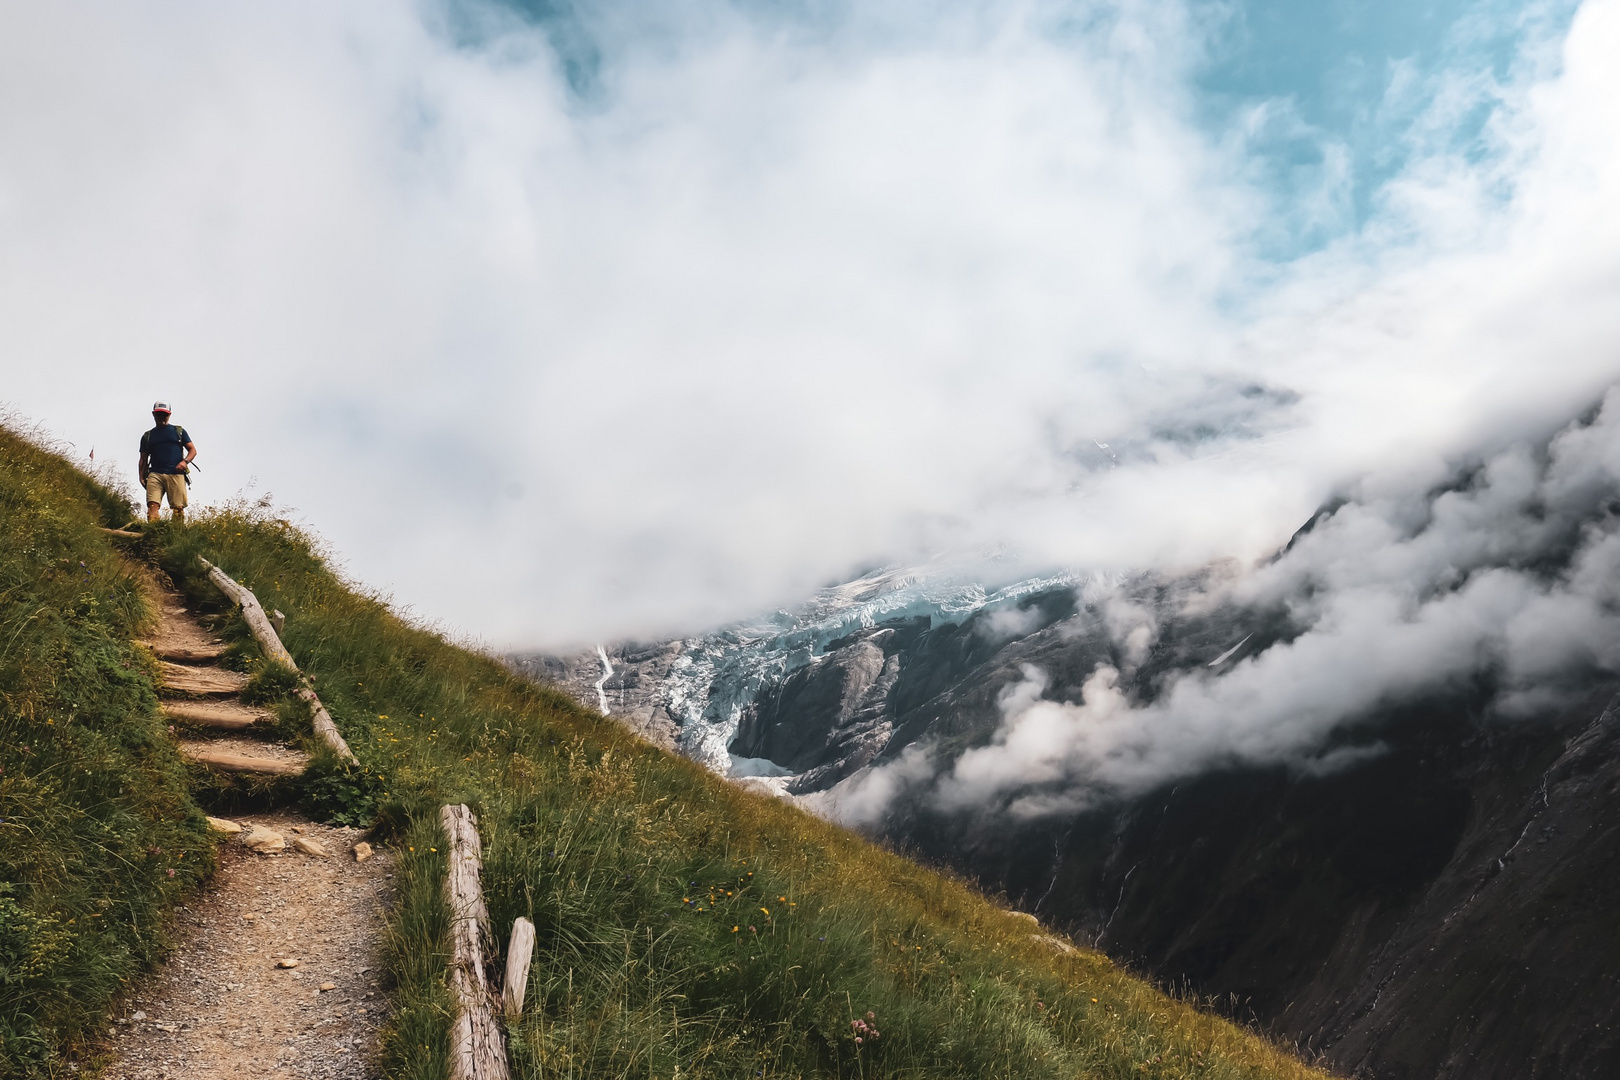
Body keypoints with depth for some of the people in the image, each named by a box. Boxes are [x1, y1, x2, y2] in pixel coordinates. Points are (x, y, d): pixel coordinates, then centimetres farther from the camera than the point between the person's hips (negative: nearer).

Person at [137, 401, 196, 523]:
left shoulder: (179, 431, 19)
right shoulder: (148, 436, 23)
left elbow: (192, 450, 15)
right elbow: (143, 459, 22)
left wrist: (185, 461, -6)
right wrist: (142, 477, 7)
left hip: (176, 474, -1)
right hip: (155, 474, 1)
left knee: (178, 507, -11)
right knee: (152, 505, -17)